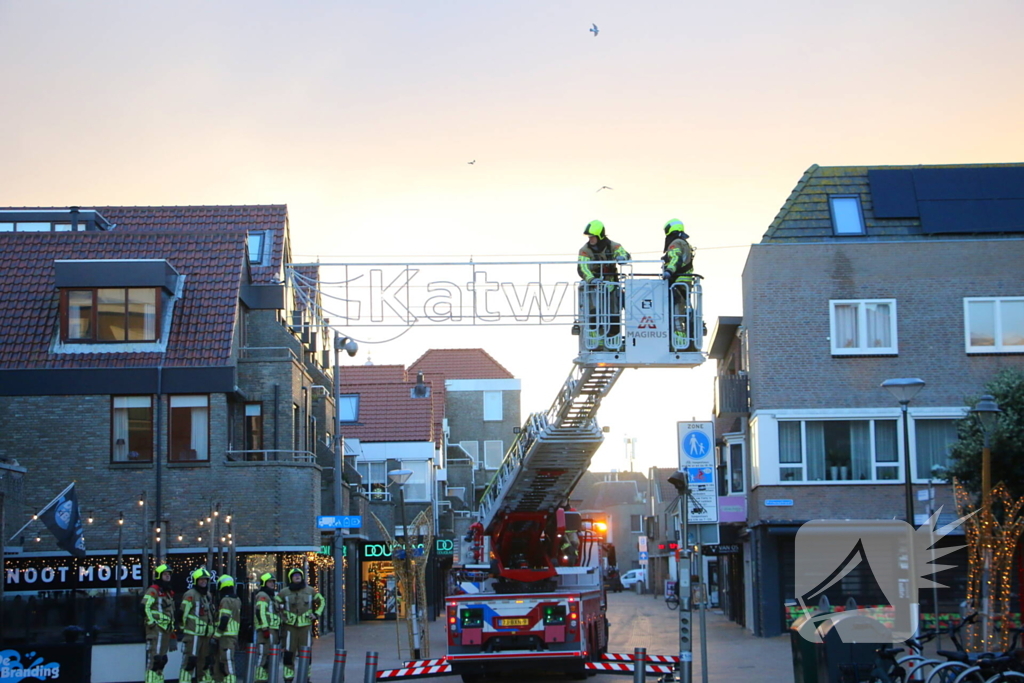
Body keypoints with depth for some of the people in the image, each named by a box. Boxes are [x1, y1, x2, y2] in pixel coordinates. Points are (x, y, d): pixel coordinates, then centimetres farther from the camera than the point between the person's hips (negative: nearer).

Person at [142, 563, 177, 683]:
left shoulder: (169, 593, 21)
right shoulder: (153, 591, -7)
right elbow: (145, 607, -18)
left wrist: (172, 627, 22)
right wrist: (151, 621, -19)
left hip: (166, 629, 9)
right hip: (156, 628, -9)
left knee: (162, 659, 11)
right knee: (154, 656, -14)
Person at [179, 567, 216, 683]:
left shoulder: (208, 595, 17)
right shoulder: (190, 595, -9)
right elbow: (183, 613, -11)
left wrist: (211, 629, 21)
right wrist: (184, 626, -4)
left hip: (206, 635, 8)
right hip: (193, 634, -8)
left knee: (205, 661, 13)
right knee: (190, 660, -10)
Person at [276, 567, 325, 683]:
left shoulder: (310, 590, 6)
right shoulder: (284, 592, 0)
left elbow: (321, 601, 18)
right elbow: (275, 603, 10)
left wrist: (317, 614, 7)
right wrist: (281, 616, 1)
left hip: (306, 625, 1)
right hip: (290, 626, -1)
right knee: (289, 652, -4)